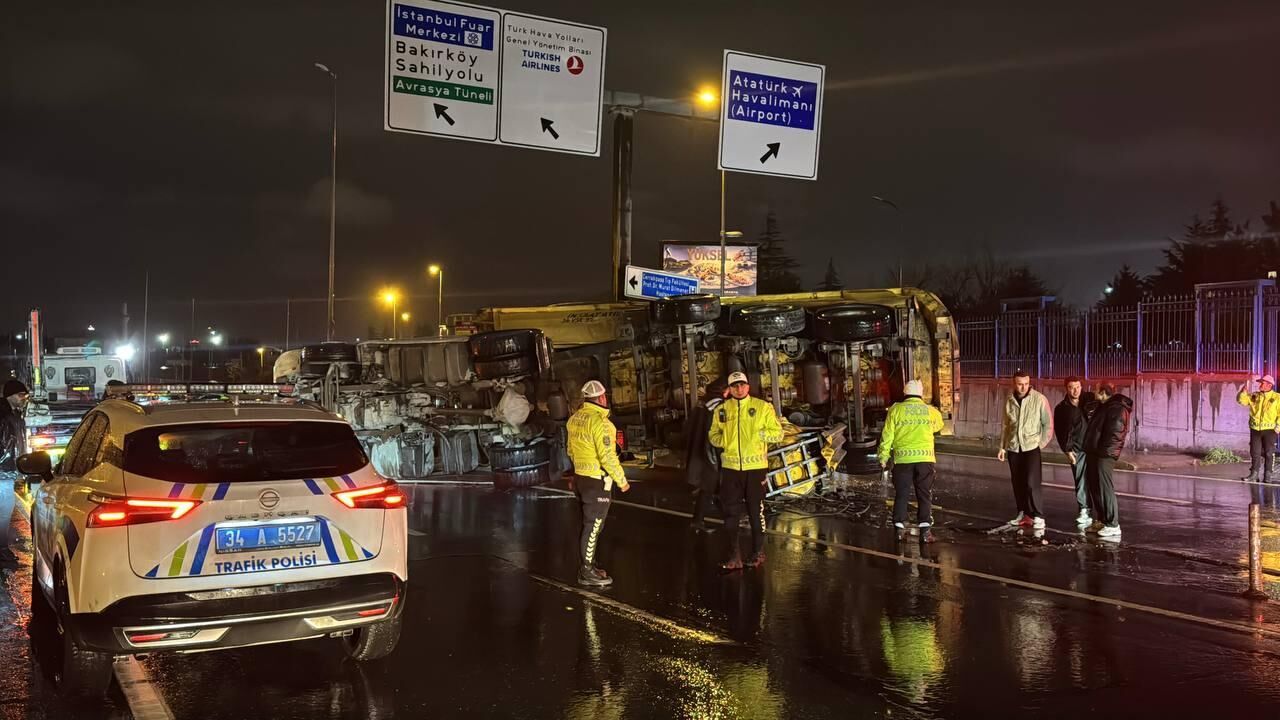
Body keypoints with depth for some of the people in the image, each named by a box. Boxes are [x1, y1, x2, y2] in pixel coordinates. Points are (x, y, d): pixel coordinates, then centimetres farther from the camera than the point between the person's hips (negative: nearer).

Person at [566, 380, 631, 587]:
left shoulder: (575, 419, 5)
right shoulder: (599, 422, -21)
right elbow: (608, 457, -22)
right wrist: (621, 480, -11)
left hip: (581, 477, 9)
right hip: (597, 481, -9)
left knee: (590, 524, 18)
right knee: (592, 527, 0)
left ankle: (588, 566, 27)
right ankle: (587, 572, 6)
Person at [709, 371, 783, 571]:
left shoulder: (762, 407, -1)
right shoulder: (722, 410, 7)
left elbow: (778, 433, 0)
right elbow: (713, 435, 13)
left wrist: (758, 434, -13)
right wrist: (724, 440, -6)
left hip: (755, 466, -2)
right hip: (730, 467, 2)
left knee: (757, 511, 8)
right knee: (731, 511, 4)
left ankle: (758, 552, 21)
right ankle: (734, 555, 13)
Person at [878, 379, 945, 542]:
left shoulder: (896, 410, 0)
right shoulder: (931, 411, 5)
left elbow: (887, 435, 0)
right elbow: (938, 426, 27)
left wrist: (883, 457, 9)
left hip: (902, 458, -1)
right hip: (925, 458, 1)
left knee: (902, 494, 9)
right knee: (925, 495, 8)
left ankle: (900, 527, 8)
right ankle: (925, 529, 3)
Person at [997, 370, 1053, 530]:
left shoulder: (1039, 399, -8)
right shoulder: (1009, 401, 5)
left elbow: (1048, 424, -3)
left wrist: (1041, 444, -6)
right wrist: (1002, 447, 11)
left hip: (1031, 447, -4)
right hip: (1013, 448, 5)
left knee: (1031, 483, -13)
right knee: (1018, 484, 8)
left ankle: (1038, 517, -6)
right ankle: (1023, 514, 19)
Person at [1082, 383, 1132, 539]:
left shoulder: (1116, 409, -14)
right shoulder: (1105, 407, 18)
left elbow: (1114, 434, -21)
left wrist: (1104, 451, -20)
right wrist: (1091, 450, 16)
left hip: (1104, 455, -10)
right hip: (1094, 453, 10)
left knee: (1105, 489, -9)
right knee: (1094, 488, 14)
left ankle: (1113, 525, -7)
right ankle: (1101, 520, 23)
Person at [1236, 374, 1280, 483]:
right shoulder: (1254, 396, 9)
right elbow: (1241, 400, 9)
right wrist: (1243, 391, -9)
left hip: (1269, 430, -3)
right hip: (1255, 429, 3)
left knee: (1268, 453, 3)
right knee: (1255, 453, 5)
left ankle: (1267, 475, 10)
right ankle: (1254, 474, 10)